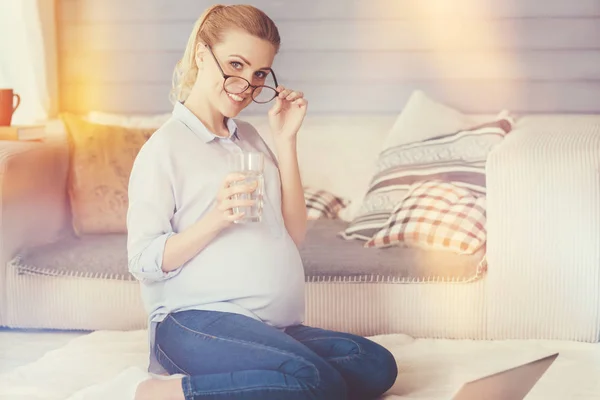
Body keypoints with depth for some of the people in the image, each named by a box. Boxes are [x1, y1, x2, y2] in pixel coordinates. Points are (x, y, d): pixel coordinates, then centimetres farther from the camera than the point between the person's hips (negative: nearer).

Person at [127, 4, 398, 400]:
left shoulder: (250, 139, 20)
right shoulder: (166, 146, 0)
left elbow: (293, 236, 12)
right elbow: (144, 262, -7)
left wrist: (285, 141, 8)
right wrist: (216, 219, -20)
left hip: (274, 326, 8)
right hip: (197, 321, -7)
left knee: (376, 365, -17)